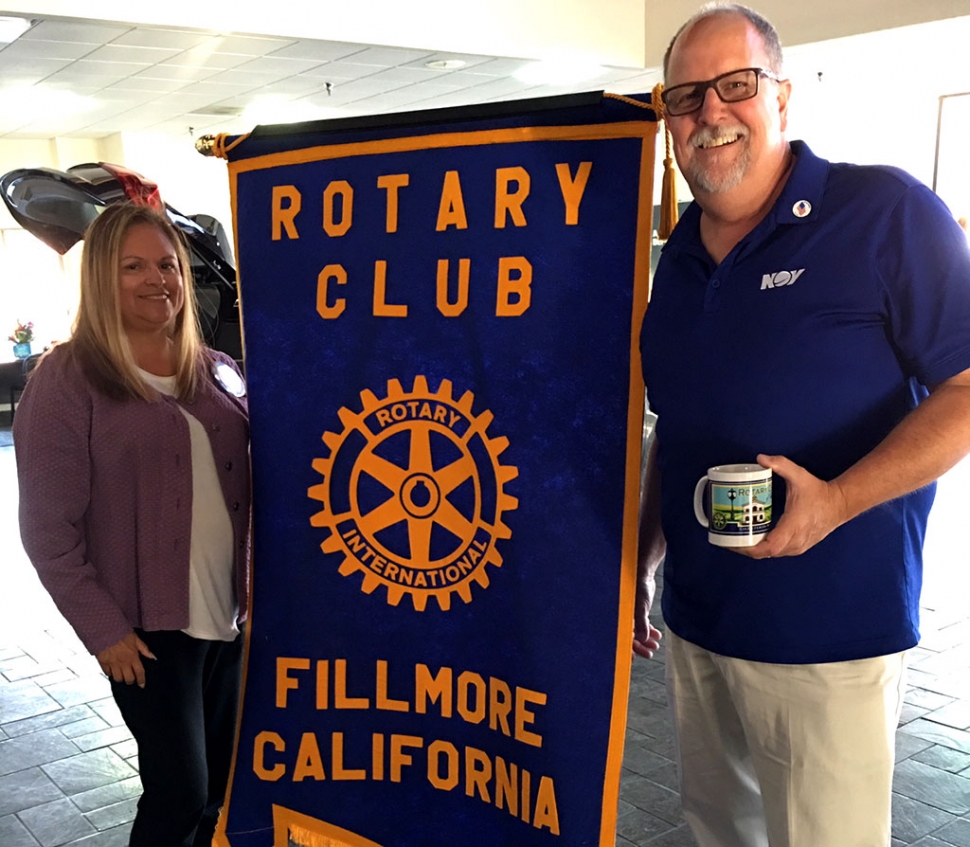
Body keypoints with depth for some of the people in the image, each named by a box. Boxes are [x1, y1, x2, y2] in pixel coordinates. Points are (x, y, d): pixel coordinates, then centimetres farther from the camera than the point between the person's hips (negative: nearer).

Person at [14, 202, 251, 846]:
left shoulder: (218, 374, 7)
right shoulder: (67, 380, -10)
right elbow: (49, 529, -11)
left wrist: (257, 582, 5)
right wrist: (102, 629, -13)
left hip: (230, 615, 5)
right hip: (146, 625, -5)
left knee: (220, 788, 16)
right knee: (180, 793, 1)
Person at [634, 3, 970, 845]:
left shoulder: (885, 214, -11)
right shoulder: (680, 255, 9)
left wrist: (838, 500, -25)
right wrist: (643, 562, 16)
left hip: (829, 638, -6)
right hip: (696, 622, 6)